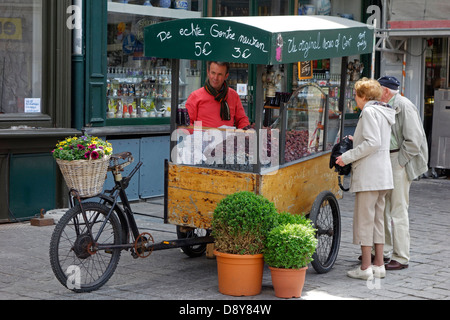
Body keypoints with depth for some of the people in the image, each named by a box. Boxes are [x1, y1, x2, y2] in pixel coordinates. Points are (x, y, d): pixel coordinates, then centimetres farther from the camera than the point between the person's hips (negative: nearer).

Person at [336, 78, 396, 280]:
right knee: (377, 218, 13)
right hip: (383, 173, 9)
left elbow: (373, 143, -21)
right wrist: (357, 141, 26)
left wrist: (347, 157, -16)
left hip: (368, 174, -9)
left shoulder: (369, 112, -11)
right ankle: (378, 265, 16)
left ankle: (365, 268, -2)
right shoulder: (385, 112, 17)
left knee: (364, 219, -4)